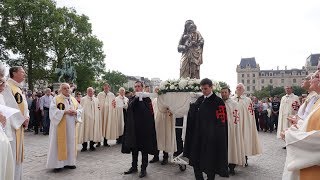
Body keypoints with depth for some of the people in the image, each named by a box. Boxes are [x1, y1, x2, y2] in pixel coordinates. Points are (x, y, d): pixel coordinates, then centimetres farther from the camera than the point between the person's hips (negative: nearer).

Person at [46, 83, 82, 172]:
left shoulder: (73, 99, 13)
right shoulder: (56, 99, -2)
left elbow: (80, 109, 12)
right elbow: (53, 111, -13)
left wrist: (75, 112, -10)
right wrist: (65, 112, -20)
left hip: (71, 125, 5)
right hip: (60, 125, -5)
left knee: (70, 142, 8)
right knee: (60, 143, -2)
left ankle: (69, 162, 18)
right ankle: (57, 164, 6)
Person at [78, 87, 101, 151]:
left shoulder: (96, 100, 14)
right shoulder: (83, 99, 5)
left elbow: (98, 108, 21)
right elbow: (81, 108, 1)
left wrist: (99, 108, 0)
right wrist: (81, 116, -8)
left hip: (94, 118, 3)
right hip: (86, 118, -2)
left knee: (93, 131, 4)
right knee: (85, 131, -2)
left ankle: (92, 145, 14)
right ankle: (84, 146, 8)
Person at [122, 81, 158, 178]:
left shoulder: (146, 98, -4)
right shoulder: (132, 98, 10)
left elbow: (150, 112, -11)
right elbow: (130, 107, -11)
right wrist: (136, 98, -19)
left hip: (144, 126, -4)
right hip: (134, 126, 4)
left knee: (144, 147, 2)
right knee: (134, 146, 11)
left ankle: (143, 168, 12)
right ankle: (134, 166, 24)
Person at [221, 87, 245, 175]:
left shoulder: (234, 104, -2)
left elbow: (236, 118, -6)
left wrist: (234, 128, -13)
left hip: (231, 129, -3)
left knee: (232, 146, 3)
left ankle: (232, 166, 13)